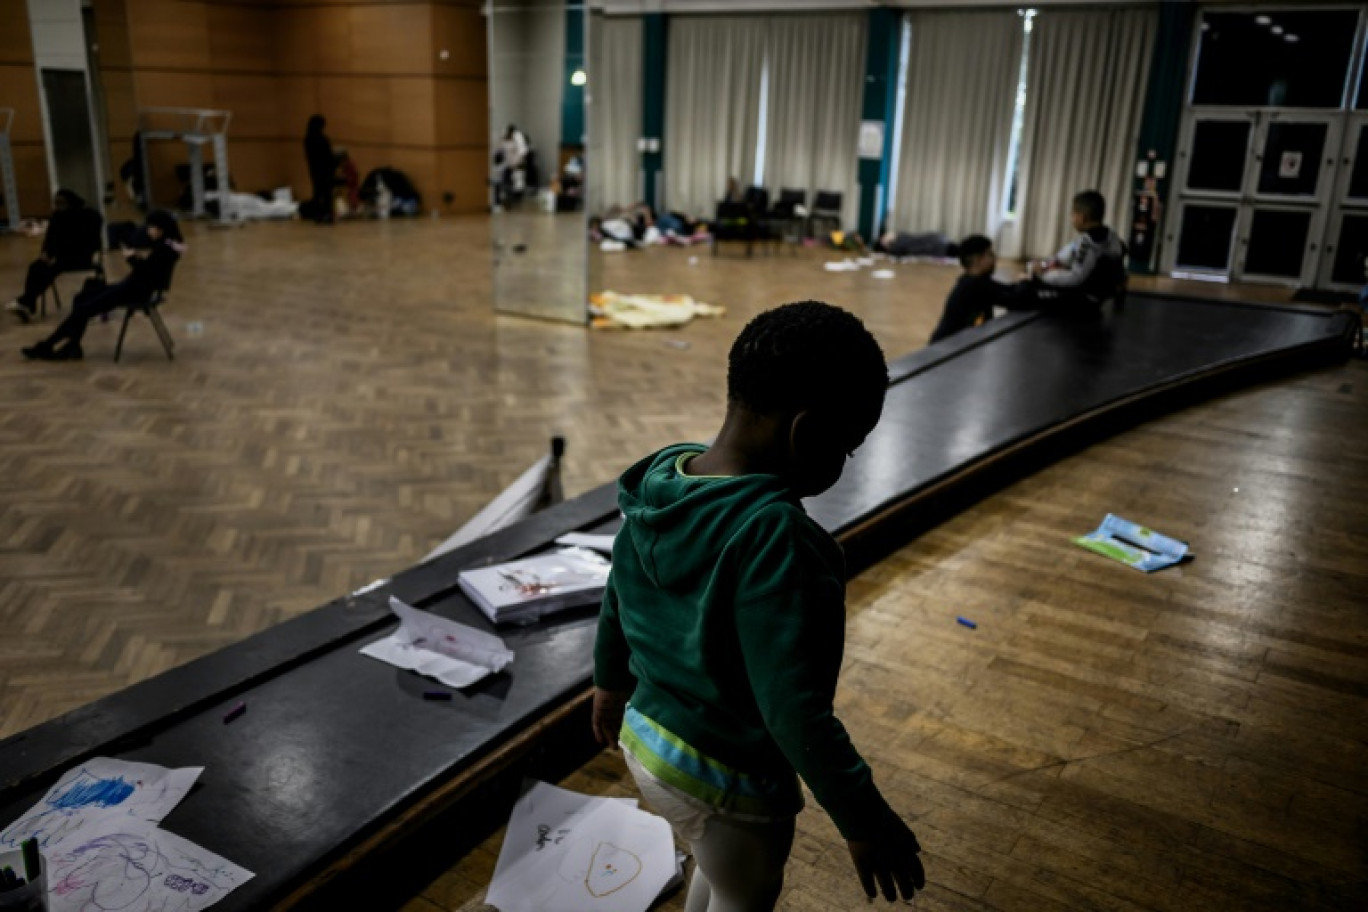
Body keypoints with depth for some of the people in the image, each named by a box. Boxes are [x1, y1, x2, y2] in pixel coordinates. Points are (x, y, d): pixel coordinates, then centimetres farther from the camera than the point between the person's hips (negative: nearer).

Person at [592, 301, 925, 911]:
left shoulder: (663, 476, -9)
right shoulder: (777, 538, -34)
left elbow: (616, 597, 6)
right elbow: (795, 710, -31)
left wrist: (611, 680, 23)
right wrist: (864, 820, -19)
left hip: (645, 736, 7)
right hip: (724, 779, -7)